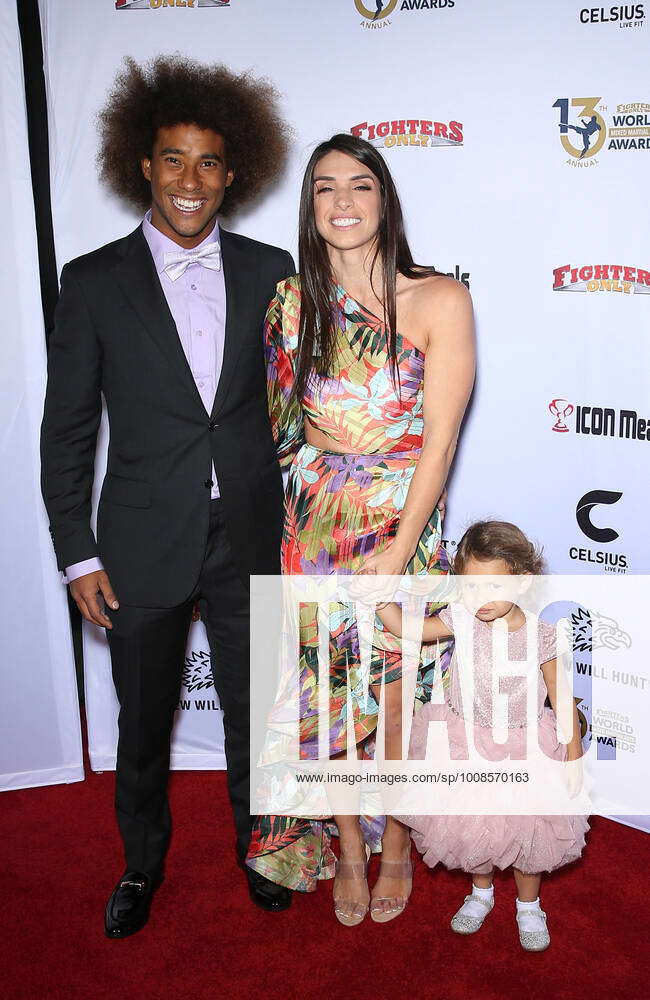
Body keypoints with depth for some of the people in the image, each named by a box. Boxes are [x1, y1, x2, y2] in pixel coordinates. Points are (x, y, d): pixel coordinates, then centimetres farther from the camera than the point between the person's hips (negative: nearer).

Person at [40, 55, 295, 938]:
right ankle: (142, 861, 44)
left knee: (255, 713, 17)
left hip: (251, 540, 1)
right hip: (144, 548, -1)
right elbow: (68, 428, -2)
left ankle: (259, 845, 44)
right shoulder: (95, 282, -4)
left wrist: (298, 522, 3)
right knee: (144, 723, 17)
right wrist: (77, 552, -4)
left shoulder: (270, 271, 1)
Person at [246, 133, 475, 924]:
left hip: (403, 526, -2)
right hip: (314, 525, 2)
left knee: (396, 703, 8)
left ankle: (396, 847, 36)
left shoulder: (439, 301, -9)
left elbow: (439, 438, -11)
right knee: (329, 697, 11)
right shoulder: (292, 302, 1)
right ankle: (348, 849, 34)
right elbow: (280, 424, 8)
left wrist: (399, 550, -14)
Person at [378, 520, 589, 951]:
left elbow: (561, 697, -9)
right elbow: (407, 628, -8)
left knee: (526, 831, 14)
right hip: (465, 745, 2)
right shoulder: (462, 620, -14)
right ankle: (481, 892, 47)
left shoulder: (539, 636, -18)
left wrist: (574, 754, -4)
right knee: (471, 828, 18)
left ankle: (529, 906, 42)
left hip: (522, 747, -2)